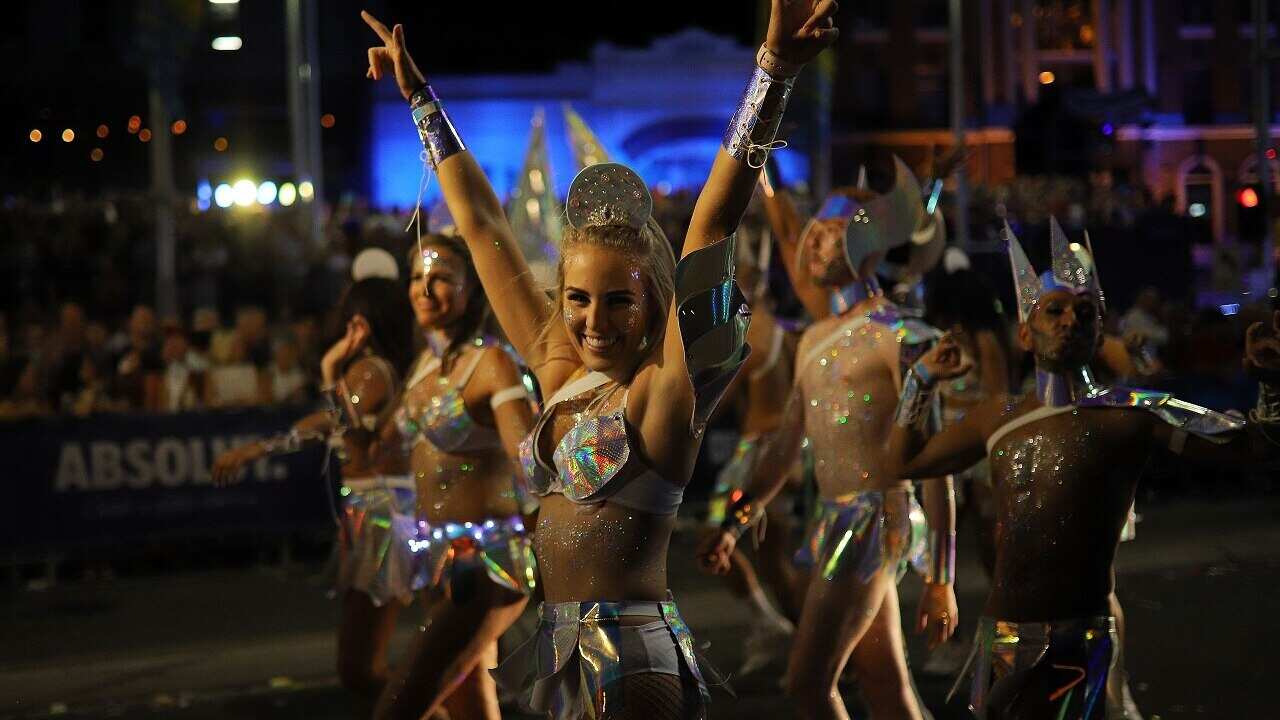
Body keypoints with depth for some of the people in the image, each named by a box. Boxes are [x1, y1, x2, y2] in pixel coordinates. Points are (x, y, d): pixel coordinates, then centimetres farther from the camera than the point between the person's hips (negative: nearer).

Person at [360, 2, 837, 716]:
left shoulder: (664, 390, -9)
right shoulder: (560, 373, 7)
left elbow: (714, 227, -19)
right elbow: (483, 226, 15)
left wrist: (775, 70, -28)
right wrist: (420, 95, 23)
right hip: (551, 656, 7)